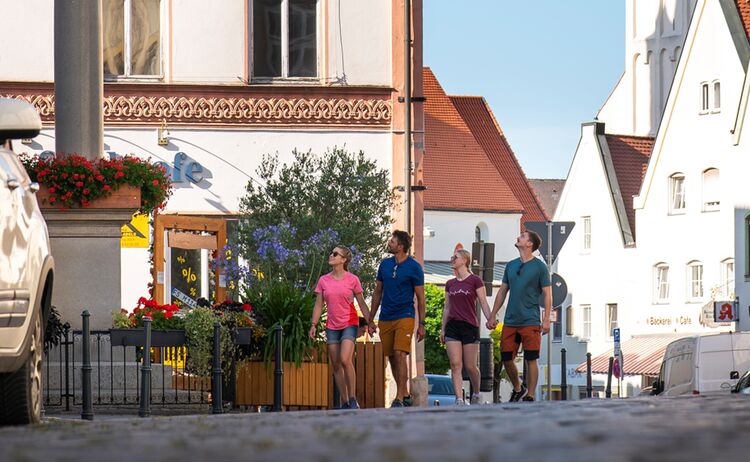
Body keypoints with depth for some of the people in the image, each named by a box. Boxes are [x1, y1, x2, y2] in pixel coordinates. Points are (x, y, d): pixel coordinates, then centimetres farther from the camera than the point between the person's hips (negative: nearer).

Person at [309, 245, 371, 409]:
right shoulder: (323, 281, 6)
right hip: (332, 326, 4)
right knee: (336, 365, 3)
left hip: (349, 324, -4)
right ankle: (344, 402, 9)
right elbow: (318, 305, 9)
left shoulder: (352, 280, -2)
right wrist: (314, 325, 0)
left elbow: (361, 304, 4)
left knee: (345, 360, -20)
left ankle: (353, 400, -11)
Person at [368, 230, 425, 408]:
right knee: (392, 359, 8)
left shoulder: (414, 267, -3)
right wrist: (371, 320, 15)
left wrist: (421, 324, -5)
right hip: (385, 319, 6)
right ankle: (405, 395, 19)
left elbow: (420, 298, -1)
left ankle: (399, 399, -17)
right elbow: (377, 293, 17)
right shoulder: (385, 264, 10)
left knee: (400, 355, -16)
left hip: (404, 318, -5)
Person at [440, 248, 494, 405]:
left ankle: (476, 393, 25)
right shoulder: (450, 284, 13)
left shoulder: (475, 281, -2)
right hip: (453, 327, 4)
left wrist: (490, 319, -18)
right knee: (455, 364, -8)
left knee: (470, 366, 1)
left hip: (470, 327, -4)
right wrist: (443, 329, 13)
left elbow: (484, 303, -5)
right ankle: (459, 400, -12)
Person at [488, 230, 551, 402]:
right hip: (510, 322, 5)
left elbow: (547, 295, -4)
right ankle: (518, 389, 27)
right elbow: (502, 292, 18)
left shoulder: (539, 267, -2)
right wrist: (493, 316, 14)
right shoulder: (511, 266, 13)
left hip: (530, 322, -5)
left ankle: (529, 397, 2)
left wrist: (546, 320, -13)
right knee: (506, 358, 5)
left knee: (530, 360, -4)